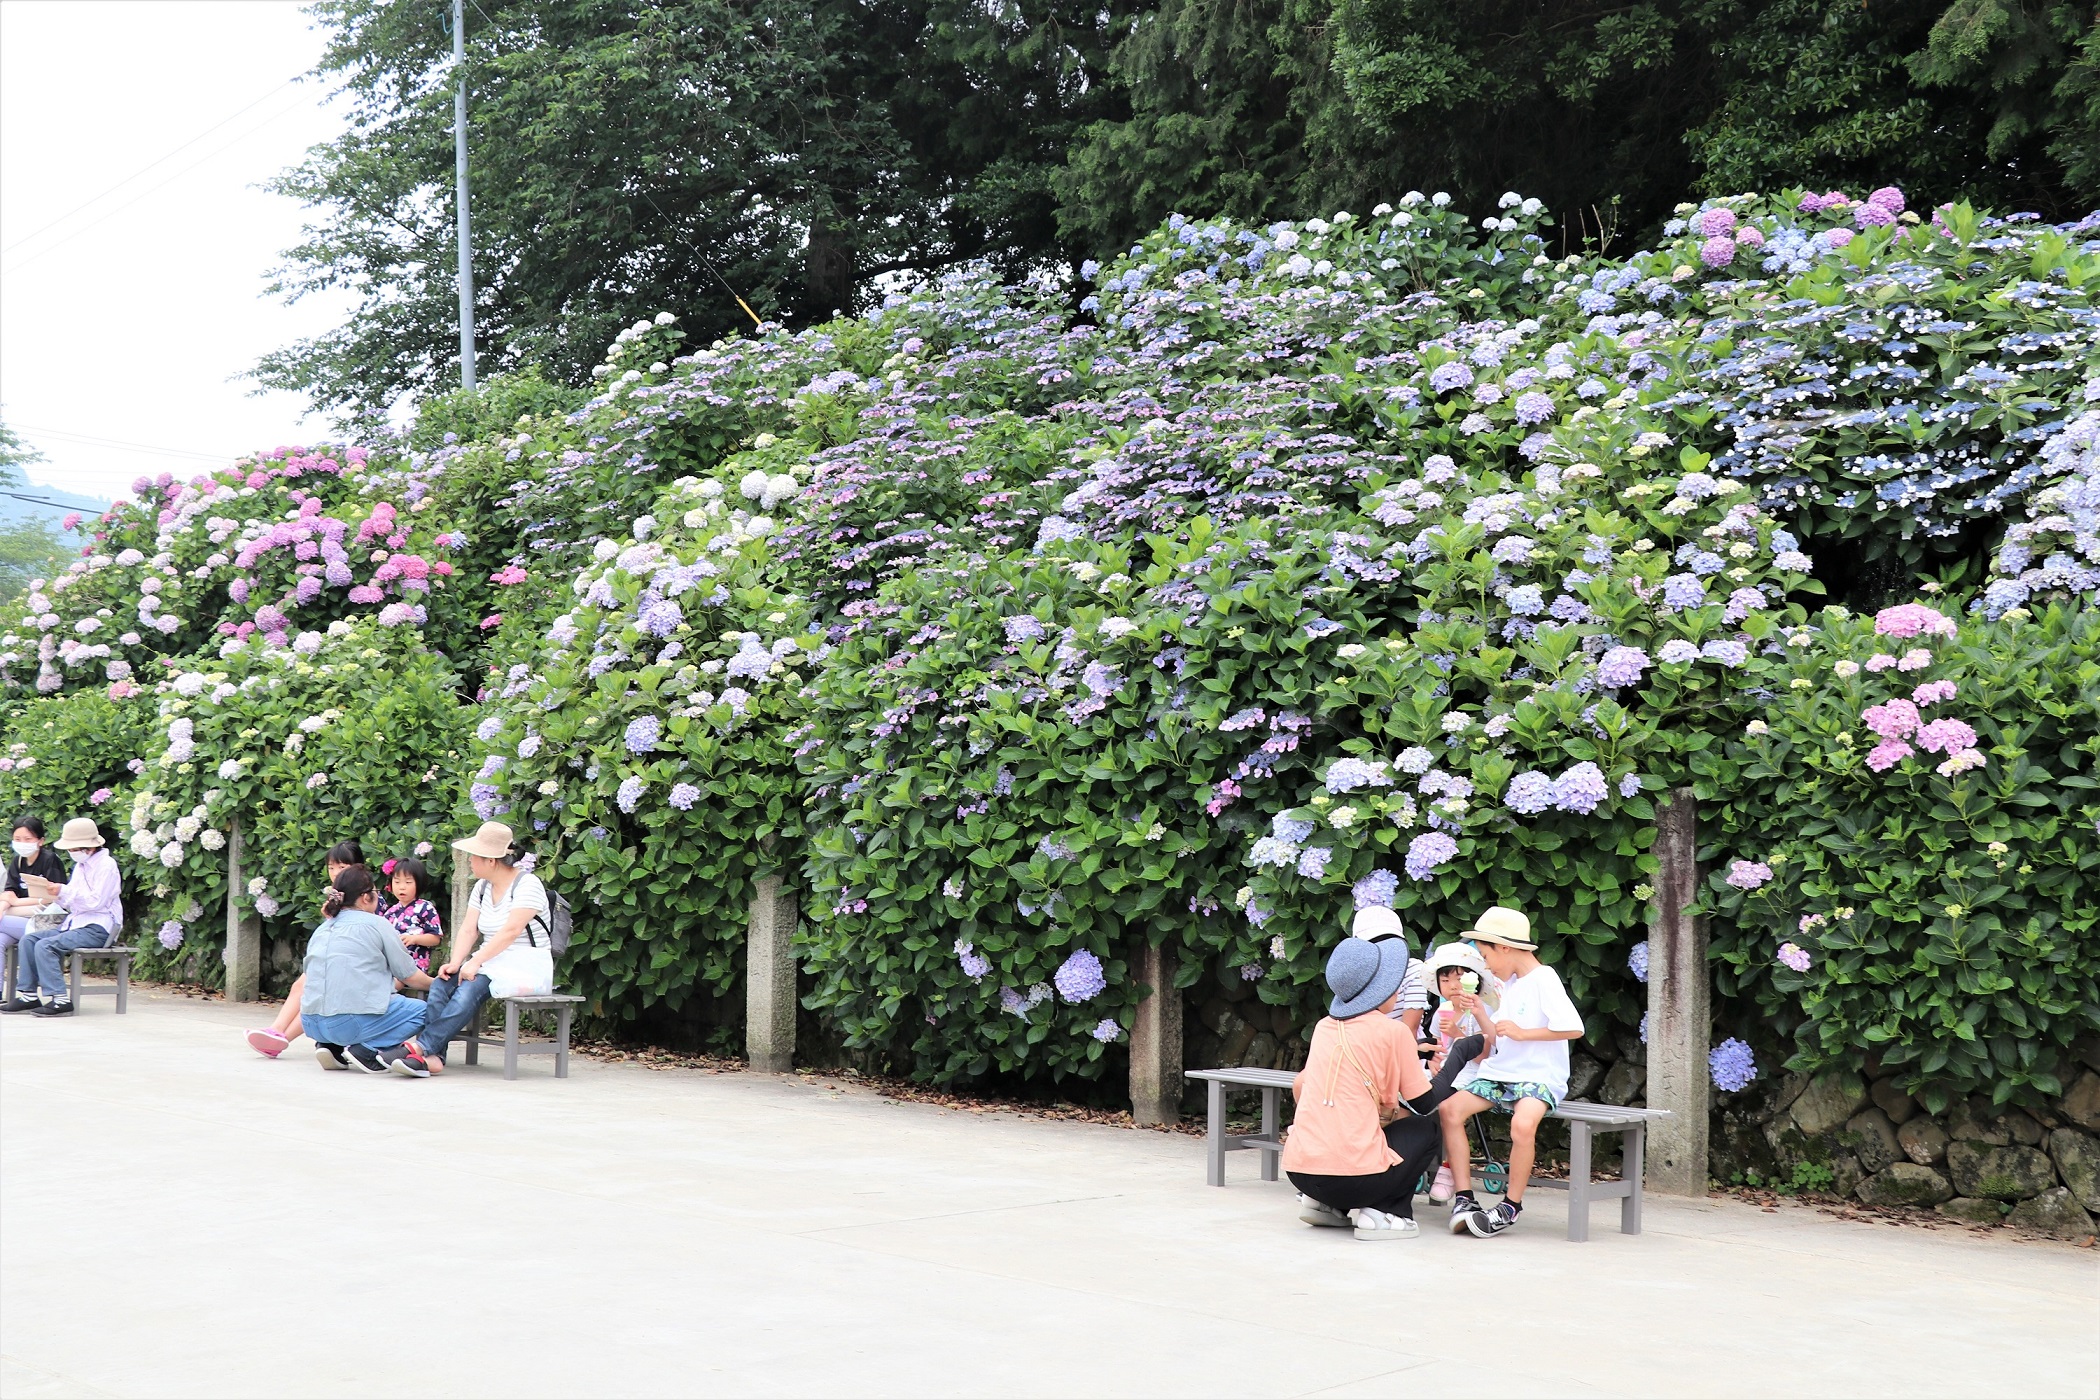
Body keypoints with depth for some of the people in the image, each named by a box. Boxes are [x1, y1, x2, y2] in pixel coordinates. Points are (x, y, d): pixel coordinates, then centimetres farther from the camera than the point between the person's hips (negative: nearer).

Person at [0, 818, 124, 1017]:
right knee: (28, 939, -2)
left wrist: (63, 892, -21)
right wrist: (54, 896, 2)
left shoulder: (106, 866, -10)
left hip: (98, 929, -9)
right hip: (75, 923, 9)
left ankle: (60, 999, -25)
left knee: (45, 946, -24)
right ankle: (29, 995, -3)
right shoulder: (80, 866, 19)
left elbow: (95, 901, -19)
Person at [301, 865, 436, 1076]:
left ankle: (333, 1048, 7)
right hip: (354, 1022, -7)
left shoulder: (322, 930, 19)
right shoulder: (376, 924, 2)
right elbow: (411, 977, 6)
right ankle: (367, 1051, -9)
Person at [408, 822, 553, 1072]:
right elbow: (468, 929, 7)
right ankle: (434, 1055, -33)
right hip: (491, 962, 7)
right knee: (440, 985, -20)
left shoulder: (527, 885, -11)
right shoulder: (482, 887, 15)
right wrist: (455, 963, -11)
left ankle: (421, 1046, -37)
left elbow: (510, 932, -20)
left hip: (526, 966, -7)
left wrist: (475, 962, -26)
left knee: (470, 989, -33)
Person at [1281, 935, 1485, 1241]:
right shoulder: (1393, 1031, -4)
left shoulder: (1324, 1027, 12)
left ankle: (1324, 1203, 14)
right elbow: (1425, 1104, 3)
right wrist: (1460, 1053, 15)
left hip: (1299, 1171, 6)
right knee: (1424, 1129, 20)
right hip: (1354, 1176, -6)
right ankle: (1384, 1213, 3)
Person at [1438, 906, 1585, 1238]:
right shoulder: (1509, 984, 19)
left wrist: (1523, 1033, -15)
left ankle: (1512, 1205, -19)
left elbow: (1574, 1027, -17)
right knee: (1449, 1107, -17)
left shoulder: (1543, 980, -7)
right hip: (1499, 1074, 8)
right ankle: (1463, 1197, -16)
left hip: (1539, 1077, -8)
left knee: (1523, 1123, -37)